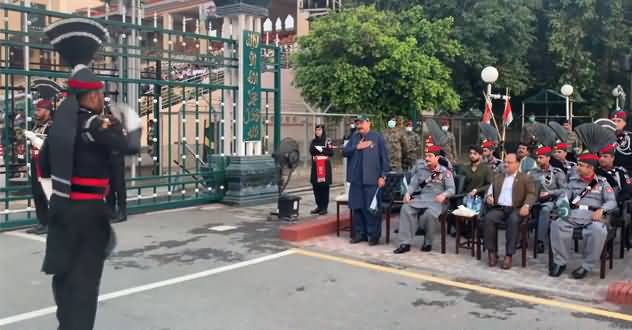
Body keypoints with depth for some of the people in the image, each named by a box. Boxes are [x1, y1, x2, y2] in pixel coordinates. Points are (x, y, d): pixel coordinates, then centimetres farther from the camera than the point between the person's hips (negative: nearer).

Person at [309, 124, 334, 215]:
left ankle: (324, 207, 0)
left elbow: (331, 152, -8)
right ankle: (319, 206, 14)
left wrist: (321, 150, -13)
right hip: (315, 166, 4)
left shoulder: (327, 141, 0)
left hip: (325, 166, -4)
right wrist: (320, 150, -16)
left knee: (324, 186, -5)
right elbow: (311, 150, -2)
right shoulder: (314, 141, 13)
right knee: (316, 186, 4)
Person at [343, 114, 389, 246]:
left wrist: (382, 176, -8)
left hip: (372, 179, -5)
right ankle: (359, 233, 19)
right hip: (356, 179, 5)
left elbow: (384, 157, -2)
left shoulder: (378, 137, -1)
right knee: (357, 207, 9)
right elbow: (345, 152, 9)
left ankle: (374, 235, 6)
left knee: (372, 208, -3)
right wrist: (356, 147, -8)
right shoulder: (354, 137, 14)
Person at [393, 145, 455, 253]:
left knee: (429, 214, -36)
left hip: (437, 201, -4)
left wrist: (444, 195, -30)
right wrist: (408, 193, -10)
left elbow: (451, 189, -8)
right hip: (421, 198, 5)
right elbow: (413, 184, 11)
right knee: (406, 209, -22)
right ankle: (405, 243, -22)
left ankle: (428, 243, -12)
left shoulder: (445, 172, 0)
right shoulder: (421, 169, 14)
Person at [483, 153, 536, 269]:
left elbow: (531, 193, 0)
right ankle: (492, 252, -20)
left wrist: (526, 205, -20)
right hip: (499, 208, 3)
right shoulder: (498, 177, 24)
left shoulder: (525, 178, 11)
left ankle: (509, 255, -29)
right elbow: (490, 191, 21)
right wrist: (488, 197, -4)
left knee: (513, 221, -37)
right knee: (488, 218, -29)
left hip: (516, 209, -3)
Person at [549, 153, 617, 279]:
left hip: (592, 217, -2)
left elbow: (612, 201, 2)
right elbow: (565, 197, 12)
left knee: (598, 231, -36)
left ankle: (587, 266, -20)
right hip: (573, 216, 2)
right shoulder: (573, 181, 19)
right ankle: (560, 262, -16)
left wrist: (601, 210, -17)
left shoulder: (602, 182, 11)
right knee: (556, 225, -28)